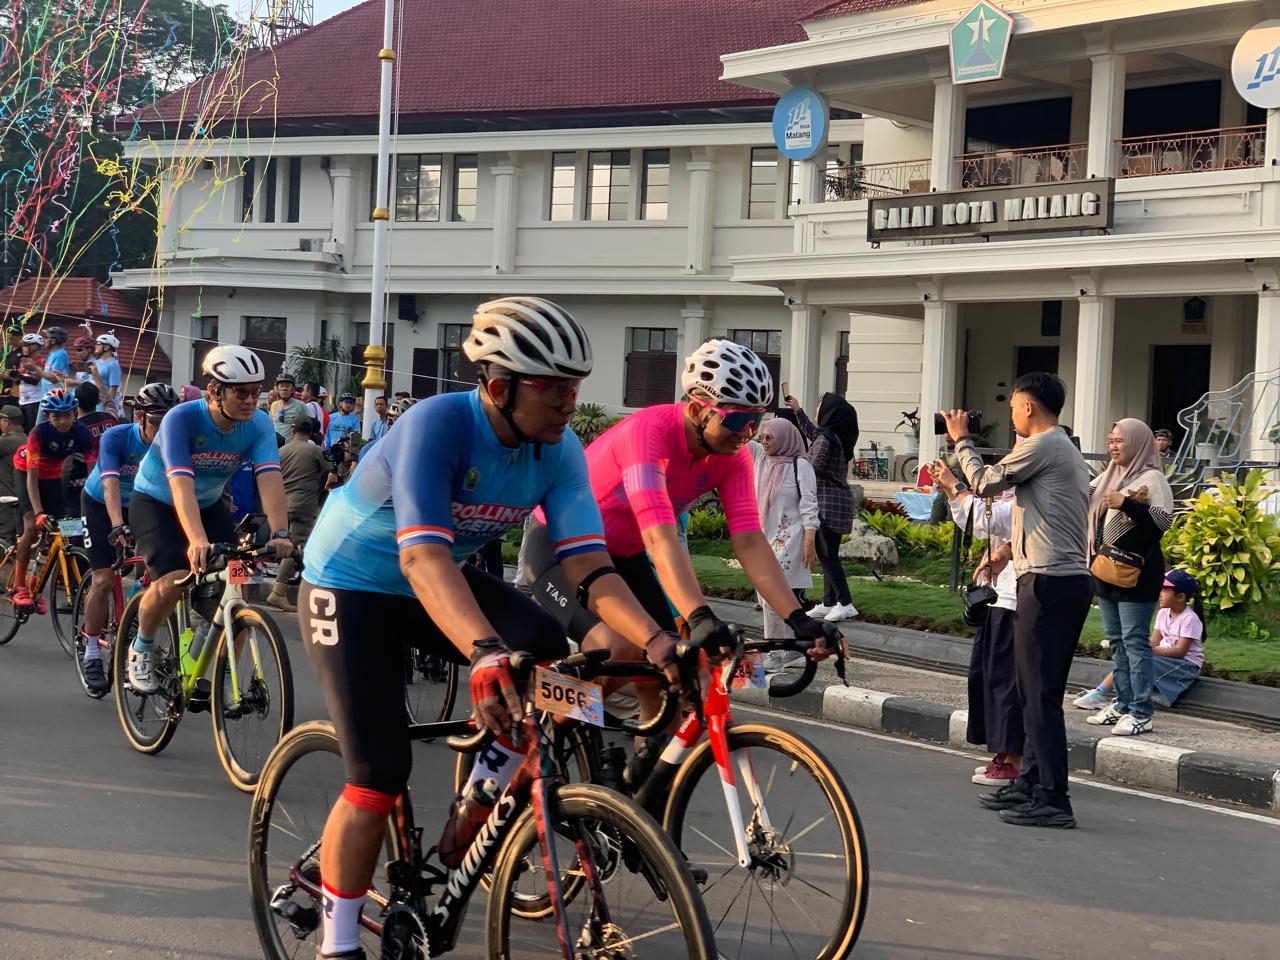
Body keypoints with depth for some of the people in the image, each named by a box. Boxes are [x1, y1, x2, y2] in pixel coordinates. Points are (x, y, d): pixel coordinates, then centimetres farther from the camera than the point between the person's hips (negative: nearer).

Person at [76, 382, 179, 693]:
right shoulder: (115, 437, -29)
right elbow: (111, 484, -39)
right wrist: (118, 527, -53)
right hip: (100, 504, -3)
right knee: (103, 579, -13)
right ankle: (91, 654, -1)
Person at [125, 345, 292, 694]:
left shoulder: (259, 424, -20)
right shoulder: (181, 418, -31)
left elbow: (269, 478, -32)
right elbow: (181, 484, -42)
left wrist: (280, 532, -48)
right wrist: (197, 540, -56)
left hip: (209, 504, 4)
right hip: (156, 502, -4)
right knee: (172, 580, -27)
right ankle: (141, 648, 3)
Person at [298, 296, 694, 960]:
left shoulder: (558, 451, -16)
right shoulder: (437, 426, -33)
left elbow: (586, 563, -22)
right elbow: (422, 557, -45)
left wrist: (656, 641, -39)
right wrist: (485, 653, -60)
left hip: (442, 579, 6)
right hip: (351, 587, -5)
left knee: (548, 662, -20)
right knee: (379, 773, -15)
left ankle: (462, 837, -1)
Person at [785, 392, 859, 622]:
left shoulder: (826, 439, -16)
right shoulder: (837, 436, 12)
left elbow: (812, 470, -16)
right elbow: (812, 432, 32)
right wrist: (797, 410, 39)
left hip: (827, 503, -9)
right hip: (840, 500, 9)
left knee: (827, 554, -8)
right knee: (828, 553, 13)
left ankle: (845, 603, -12)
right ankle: (828, 603, 17)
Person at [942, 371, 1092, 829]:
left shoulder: (1041, 446, -10)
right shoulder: (1068, 451, 21)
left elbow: (985, 482, -6)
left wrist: (962, 440, 9)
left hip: (1047, 582, -10)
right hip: (1071, 580, 10)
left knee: (1041, 694, -9)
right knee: (1037, 691, 16)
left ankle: (1053, 800, -10)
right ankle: (1030, 782, 22)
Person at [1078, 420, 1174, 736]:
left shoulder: (1152, 478, -8)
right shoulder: (1110, 476, 16)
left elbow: (1163, 521, -16)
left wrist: (1127, 504, -21)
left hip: (1135, 573, -8)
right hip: (1107, 570, 8)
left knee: (1134, 641, -8)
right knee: (1116, 641, 11)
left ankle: (1140, 713, -7)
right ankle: (1123, 705, 18)